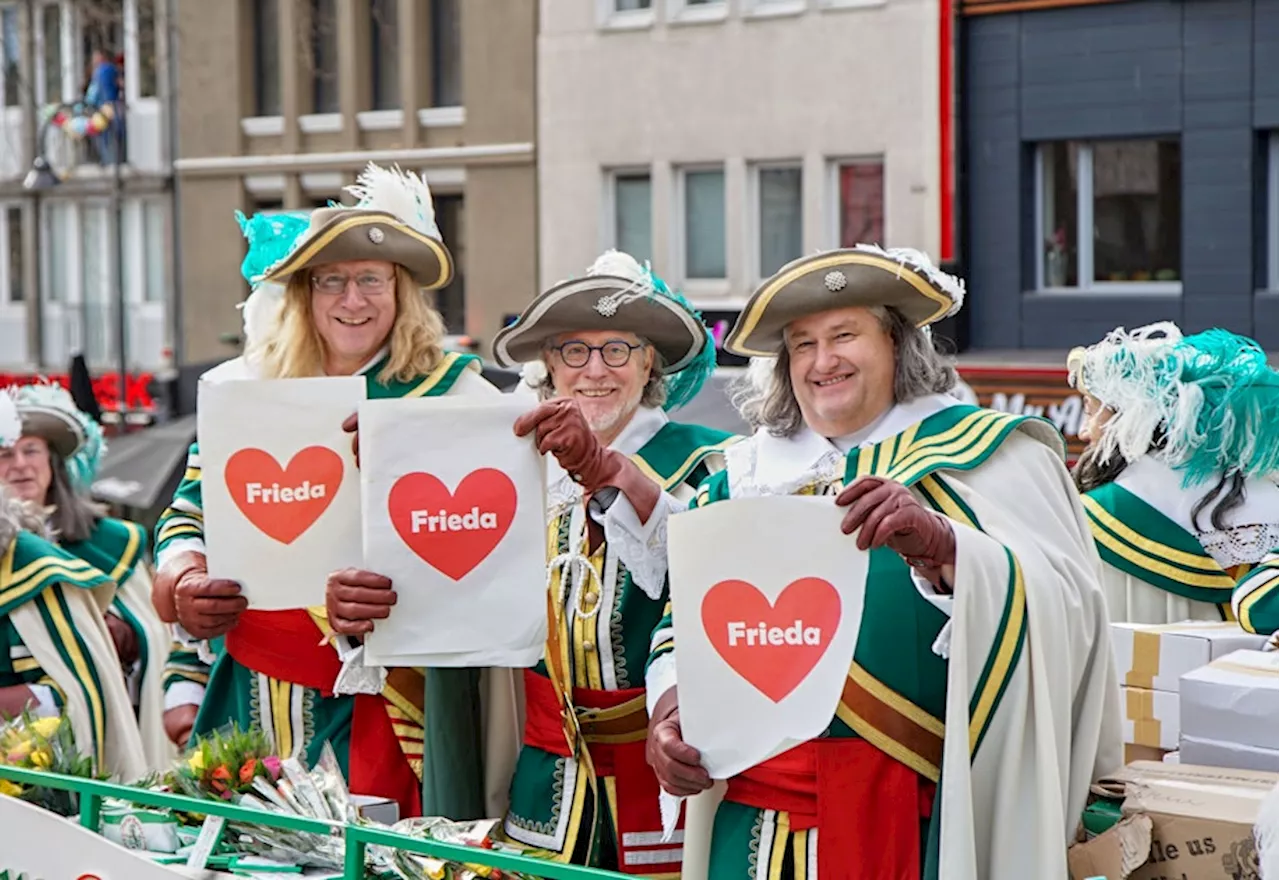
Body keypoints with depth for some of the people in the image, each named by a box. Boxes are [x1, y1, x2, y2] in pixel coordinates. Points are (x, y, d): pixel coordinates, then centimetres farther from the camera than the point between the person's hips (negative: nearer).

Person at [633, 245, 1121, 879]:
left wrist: (944, 548, -29)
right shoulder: (746, 473, 10)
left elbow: (1064, 612, -13)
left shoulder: (986, 456, -1)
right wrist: (670, 704, -7)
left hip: (926, 813, -3)